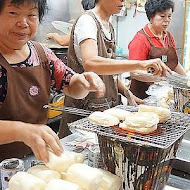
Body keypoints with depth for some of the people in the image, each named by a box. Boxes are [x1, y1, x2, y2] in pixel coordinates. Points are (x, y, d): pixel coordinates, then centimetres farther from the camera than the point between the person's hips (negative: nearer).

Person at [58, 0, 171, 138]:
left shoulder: (109, 27, 12)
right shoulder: (87, 21, -14)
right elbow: (90, 63, -35)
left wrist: (128, 94, 3)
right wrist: (140, 64, -39)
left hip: (109, 104, 8)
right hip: (87, 106, -8)